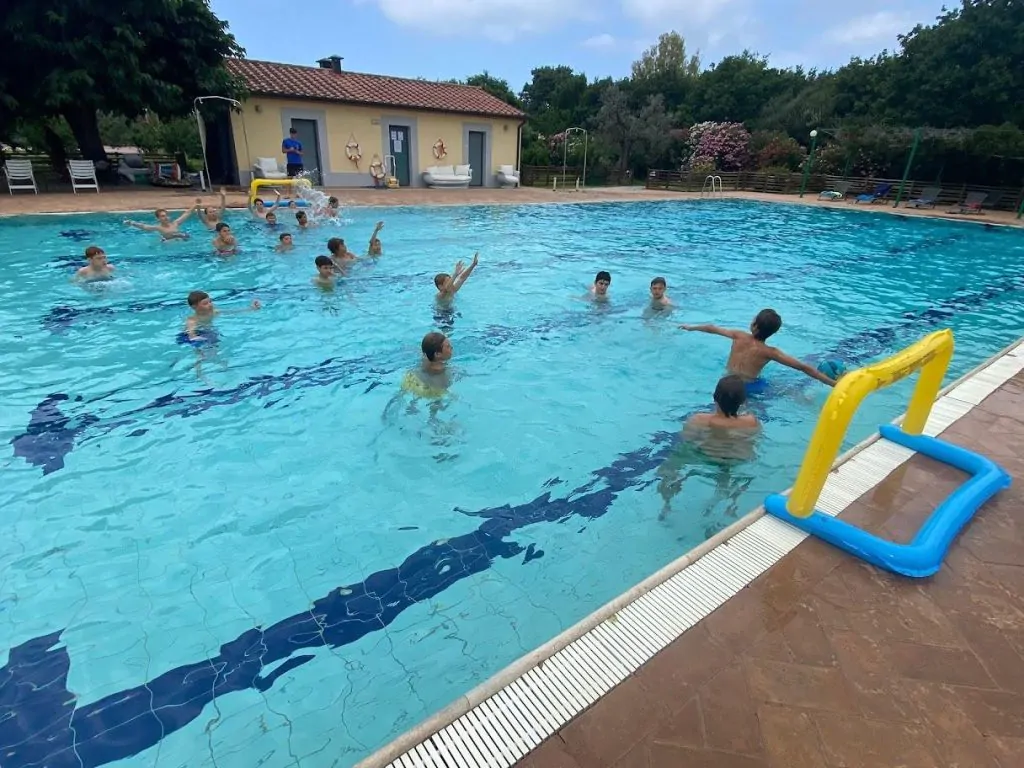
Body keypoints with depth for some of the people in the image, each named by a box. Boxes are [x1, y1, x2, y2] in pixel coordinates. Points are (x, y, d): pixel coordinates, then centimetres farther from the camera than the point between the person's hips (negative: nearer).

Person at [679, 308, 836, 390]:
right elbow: (804, 368, -16)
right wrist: (834, 384, -12)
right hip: (749, 388, -3)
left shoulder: (739, 336, -8)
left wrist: (691, 327, 25)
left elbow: (713, 329, 8)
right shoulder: (770, 352, -16)